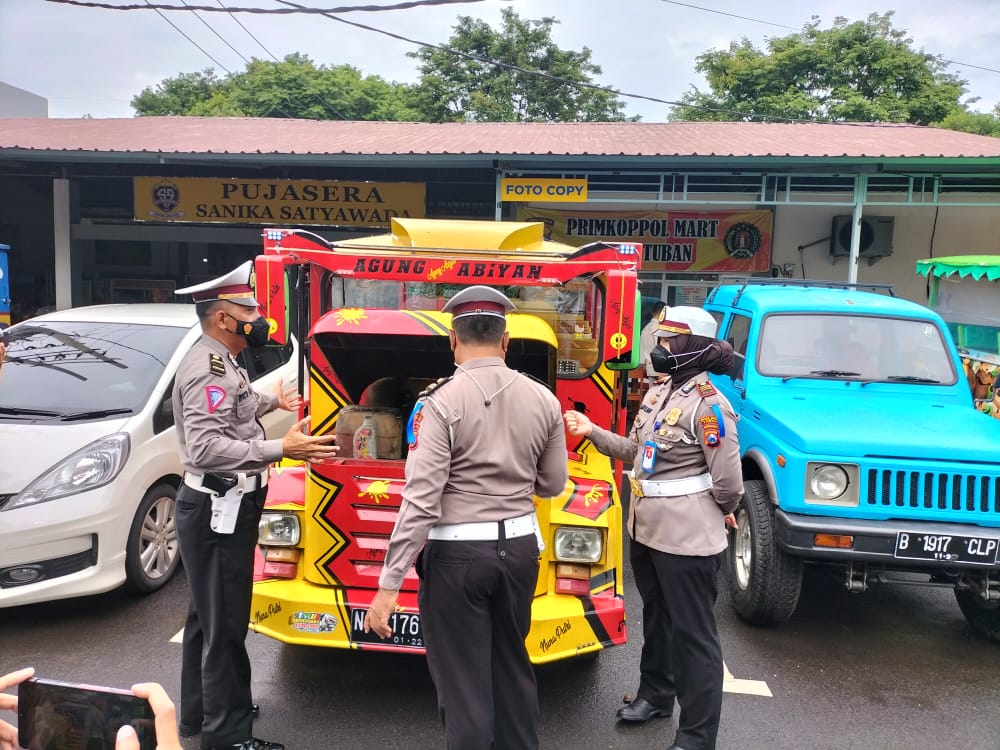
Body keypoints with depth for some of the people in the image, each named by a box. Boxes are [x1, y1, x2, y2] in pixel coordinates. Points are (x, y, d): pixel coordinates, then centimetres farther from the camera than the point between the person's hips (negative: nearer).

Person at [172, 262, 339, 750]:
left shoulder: (219, 362, 13)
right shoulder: (208, 368, -20)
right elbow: (207, 447, -31)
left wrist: (270, 401, 42)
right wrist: (282, 449, -36)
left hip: (219, 506, 11)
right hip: (218, 509, -11)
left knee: (208, 614, 21)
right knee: (226, 623, -2)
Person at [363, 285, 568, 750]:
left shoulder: (441, 401, -14)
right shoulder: (543, 399, 1)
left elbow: (421, 500, -18)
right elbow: (553, 484, 10)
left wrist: (389, 584, -14)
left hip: (458, 552, -5)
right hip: (520, 545, 5)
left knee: (463, 683, 7)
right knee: (513, 666, 23)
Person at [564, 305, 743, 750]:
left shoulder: (707, 405, -20)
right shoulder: (659, 391, 8)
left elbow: (728, 480, -17)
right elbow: (636, 451, 13)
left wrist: (720, 513, 0)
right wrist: (592, 432, 4)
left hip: (687, 538, -9)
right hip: (648, 530, 9)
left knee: (692, 633, 4)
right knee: (656, 617, 24)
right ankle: (655, 695, 45)